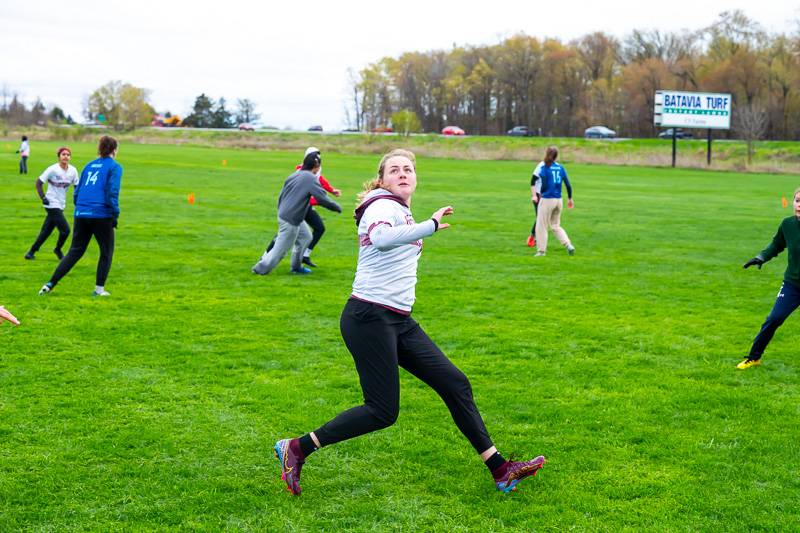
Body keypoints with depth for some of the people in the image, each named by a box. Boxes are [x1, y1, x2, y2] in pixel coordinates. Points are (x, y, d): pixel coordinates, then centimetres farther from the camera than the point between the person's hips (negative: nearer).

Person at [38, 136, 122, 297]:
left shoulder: (89, 166, 17)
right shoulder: (114, 167, -1)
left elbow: (76, 192, 18)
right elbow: (112, 193, -11)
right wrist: (115, 214, -5)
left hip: (81, 214, 6)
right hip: (101, 215, -5)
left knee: (75, 251, 12)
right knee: (106, 252, 11)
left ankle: (51, 284, 5)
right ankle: (99, 289, 9)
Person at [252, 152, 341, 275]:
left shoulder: (294, 175, 9)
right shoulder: (310, 179, -16)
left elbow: (281, 195, 15)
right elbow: (322, 199, -21)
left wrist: (281, 211, 25)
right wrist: (337, 208, -6)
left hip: (283, 214, 9)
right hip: (290, 220, -9)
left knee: (306, 237, 21)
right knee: (280, 249, 2)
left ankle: (296, 266, 27)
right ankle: (260, 269, 11)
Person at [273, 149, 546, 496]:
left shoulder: (401, 211, 18)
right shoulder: (384, 206, -12)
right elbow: (380, 237, -37)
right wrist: (431, 225, -42)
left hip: (399, 321, 10)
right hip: (369, 318, -9)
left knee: (455, 384, 4)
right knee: (383, 411, -8)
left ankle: (500, 470, 8)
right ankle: (296, 449, 3)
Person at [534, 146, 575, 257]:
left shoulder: (543, 168, -9)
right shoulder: (560, 168, 5)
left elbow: (544, 186, -15)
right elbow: (568, 185, 6)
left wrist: (540, 193, 6)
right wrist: (570, 199, 18)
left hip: (547, 200, -5)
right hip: (559, 201, 5)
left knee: (541, 227, 7)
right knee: (556, 226, 19)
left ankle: (541, 251, 9)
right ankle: (568, 245, 4)